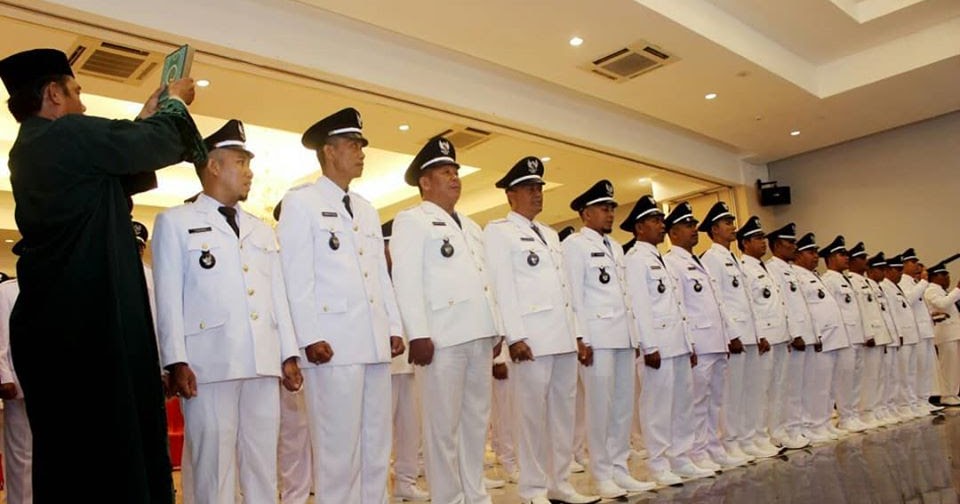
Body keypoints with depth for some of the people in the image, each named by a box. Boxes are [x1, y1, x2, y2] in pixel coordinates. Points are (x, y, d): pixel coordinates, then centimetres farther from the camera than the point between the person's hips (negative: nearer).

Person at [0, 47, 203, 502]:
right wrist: (174, 103, 13)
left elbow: (115, 167, 23)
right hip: (87, 326, -10)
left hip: (54, 324, 10)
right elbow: (163, 144, -6)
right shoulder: (68, 134, -11)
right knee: (108, 452, -4)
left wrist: (146, 118, 28)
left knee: (68, 455, 16)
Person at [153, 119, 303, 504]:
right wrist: (176, 361, -9)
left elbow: (278, 296, 15)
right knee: (214, 467, 0)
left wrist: (289, 355, 9)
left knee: (264, 466, 9)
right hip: (209, 364, -4)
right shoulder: (175, 222, 6)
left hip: (264, 363, 5)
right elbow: (168, 297, -1)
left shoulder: (262, 231, 20)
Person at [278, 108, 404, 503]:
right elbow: (297, 276, -8)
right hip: (334, 343, -7)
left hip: (375, 341, 7)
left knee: (377, 444, 11)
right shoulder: (301, 202, 0)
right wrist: (311, 337, -15)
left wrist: (394, 328, 12)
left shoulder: (368, 210, 21)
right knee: (338, 447, -1)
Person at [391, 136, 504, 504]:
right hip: (442, 336, -7)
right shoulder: (411, 221, 1)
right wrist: (418, 335, -18)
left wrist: (496, 331, 16)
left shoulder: (471, 226, 24)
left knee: (476, 420, 12)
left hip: (479, 335, 7)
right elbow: (406, 281, -9)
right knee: (443, 425, -2)